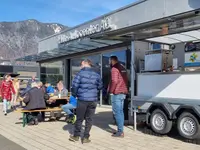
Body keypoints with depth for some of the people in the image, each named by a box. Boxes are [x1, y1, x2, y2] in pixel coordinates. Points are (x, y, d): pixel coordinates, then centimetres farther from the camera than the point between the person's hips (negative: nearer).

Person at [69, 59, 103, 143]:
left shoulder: (80, 73, -6)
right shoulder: (96, 75, 5)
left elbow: (74, 86, -9)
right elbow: (100, 86, 13)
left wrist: (74, 95, 7)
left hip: (82, 99, -2)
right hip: (93, 99, 3)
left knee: (79, 118, 10)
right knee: (89, 119, 9)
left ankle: (76, 136, 23)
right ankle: (86, 137, 13)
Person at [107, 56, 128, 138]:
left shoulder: (114, 69, -12)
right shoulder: (123, 68, 16)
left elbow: (114, 81, -21)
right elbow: (126, 80, 18)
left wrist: (111, 91, -12)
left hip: (116, 93, -9)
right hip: (123, 93, 9)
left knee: (117, 112, -5)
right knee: (120, 112, 13)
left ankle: (120, 132, -3)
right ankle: (120, 130, 20)